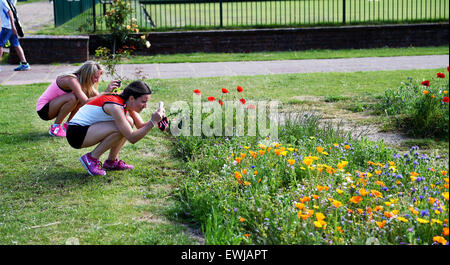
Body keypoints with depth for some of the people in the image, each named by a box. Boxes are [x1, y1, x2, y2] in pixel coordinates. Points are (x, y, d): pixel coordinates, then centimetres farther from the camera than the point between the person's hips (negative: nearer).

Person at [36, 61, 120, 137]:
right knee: (73, 98, -30)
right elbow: (85, 102, -34)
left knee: (82, 98, -5)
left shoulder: (82, 81, -1)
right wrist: (106, 92, -35)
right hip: (43, 109, -9)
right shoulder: (72, 80, -27)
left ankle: (67, 125, 4)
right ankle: (55, 127, -16)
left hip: (53, 106, 9)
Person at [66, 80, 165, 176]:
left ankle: (112, 161, 5)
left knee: (129, 122, 0)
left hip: (88, 128, 9)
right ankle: (92, 158, -9)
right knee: (120, 129, -25)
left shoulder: (127, 102, -1)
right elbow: (132, 138, -28)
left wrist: (156, 120, -15)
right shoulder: (115, 106, -27)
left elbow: (141, 126, 3)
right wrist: (152, 122, -31)